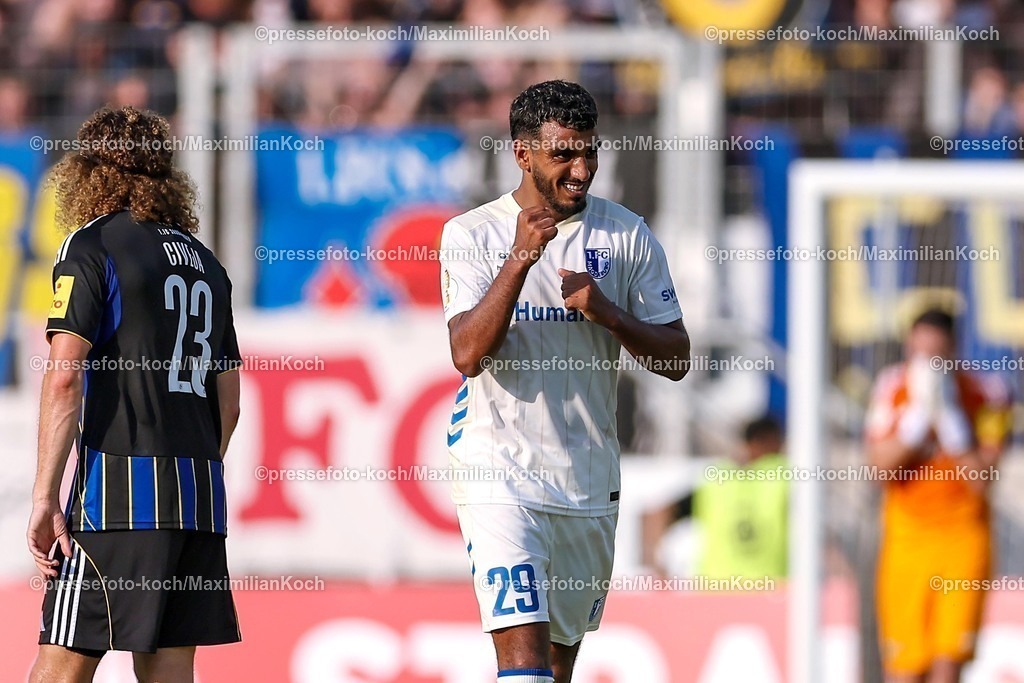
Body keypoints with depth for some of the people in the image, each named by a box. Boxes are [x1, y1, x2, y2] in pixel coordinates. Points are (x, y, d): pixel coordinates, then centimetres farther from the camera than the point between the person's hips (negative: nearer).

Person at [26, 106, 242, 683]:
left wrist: (46, 497, -13)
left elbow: (65, 377, -12)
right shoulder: (204, 261, 18)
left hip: (120, 487, -6)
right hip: (201, 493, 6)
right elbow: (229, 400, 20)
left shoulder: (91, 247, -2)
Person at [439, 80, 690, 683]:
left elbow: (676, 358, 4)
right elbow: (469, 355, -14)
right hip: (501, 475, -4)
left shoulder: (628, 236, 4)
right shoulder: (472, 235, -3)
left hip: (590, 483, 4)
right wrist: (521, 259, -23)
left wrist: (607, 312, -13)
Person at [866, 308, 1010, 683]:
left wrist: (948, 416, -19)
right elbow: (881, 465, -7)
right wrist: (921, 414, -17)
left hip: (963, 536, -2)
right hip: (906, 536, 2)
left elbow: (981, 478, -13)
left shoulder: (986, 395, -5)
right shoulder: (893, 388, 1)